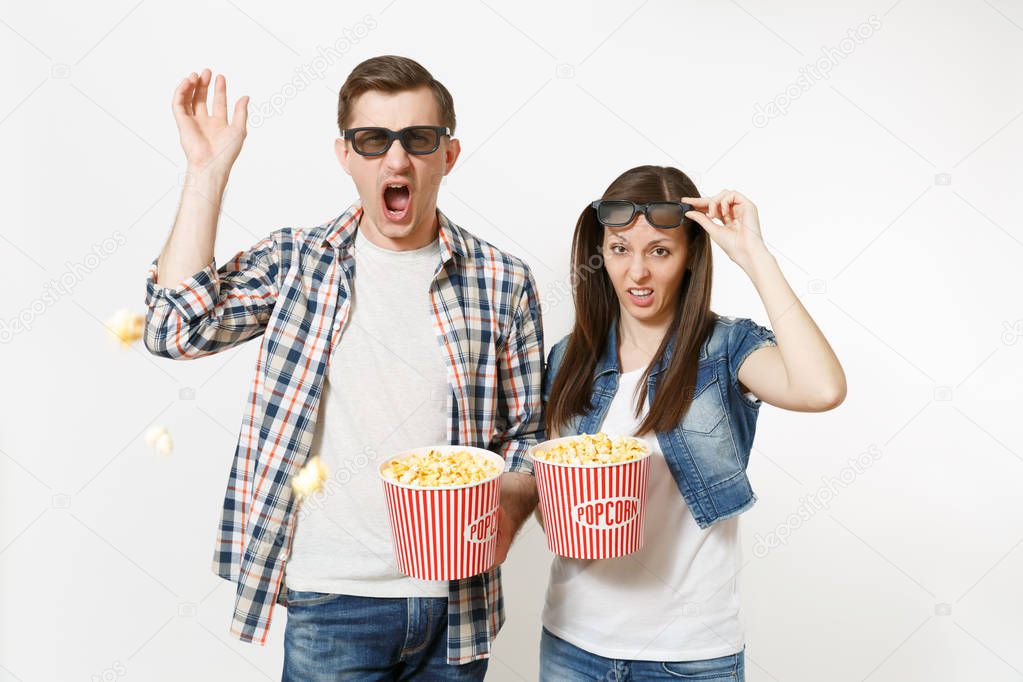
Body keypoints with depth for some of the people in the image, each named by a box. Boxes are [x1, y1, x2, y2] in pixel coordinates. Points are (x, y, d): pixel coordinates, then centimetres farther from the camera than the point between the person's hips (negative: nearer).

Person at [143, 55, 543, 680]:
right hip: (333, 601, -1)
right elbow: (178, 328, -14)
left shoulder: (504, 282, -1)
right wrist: (209, 170, -11)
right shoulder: (295, 261, 0)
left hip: (458, 602, 2)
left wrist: (506, 512, -15)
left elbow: (528, 434, 4)